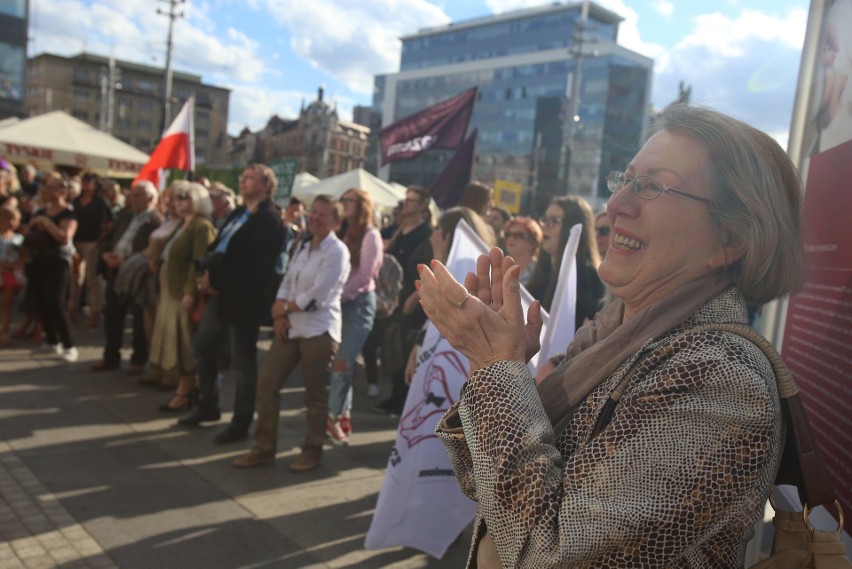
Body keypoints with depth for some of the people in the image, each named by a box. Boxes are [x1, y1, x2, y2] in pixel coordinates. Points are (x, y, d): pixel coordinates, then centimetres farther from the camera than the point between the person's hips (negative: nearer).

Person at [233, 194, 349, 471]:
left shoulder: (337, 251, -11)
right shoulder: (303, 246, 13)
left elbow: (316, 296, -17)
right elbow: (286, 282, 11)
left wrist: (284, 308, -5)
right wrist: (279, 315, -5)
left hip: (319, 330, -7)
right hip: (291, 327, 8)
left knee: (315, 394, 5)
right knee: (266, 384, 7)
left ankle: (312, 451, 23)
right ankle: (264, 448, 20)